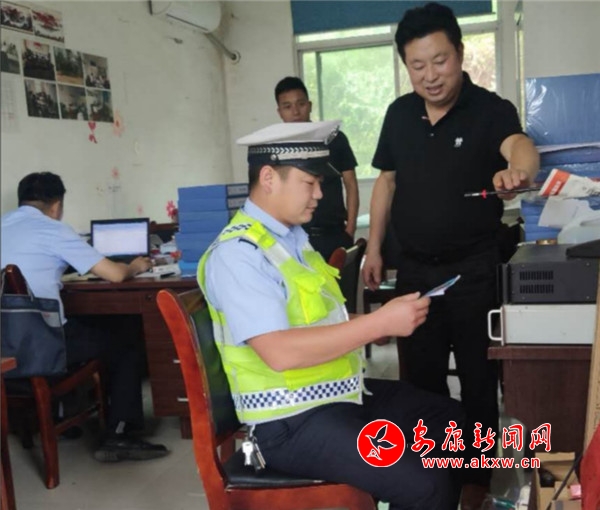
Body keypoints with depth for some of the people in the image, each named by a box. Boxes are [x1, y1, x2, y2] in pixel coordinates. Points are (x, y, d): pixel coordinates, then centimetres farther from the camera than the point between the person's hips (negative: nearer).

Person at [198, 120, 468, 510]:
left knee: (449, 418, 16)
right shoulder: (237, 254, -19)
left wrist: (385, 323, 2)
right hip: (292, 422, -9)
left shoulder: (295, 236, 11)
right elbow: (280, 352, -29)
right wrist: (381, 322, -26)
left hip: (341, 395, 9)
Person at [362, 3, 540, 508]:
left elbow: (521, 146, -33)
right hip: (415, 266, 4)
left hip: (474, 267, -4)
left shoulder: (490, 109, -12)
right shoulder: (399, 113, 2)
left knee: (478, 376, 9)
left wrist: (517, 170, -58)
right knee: (419, 376, 14)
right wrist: (374, 249, 6)